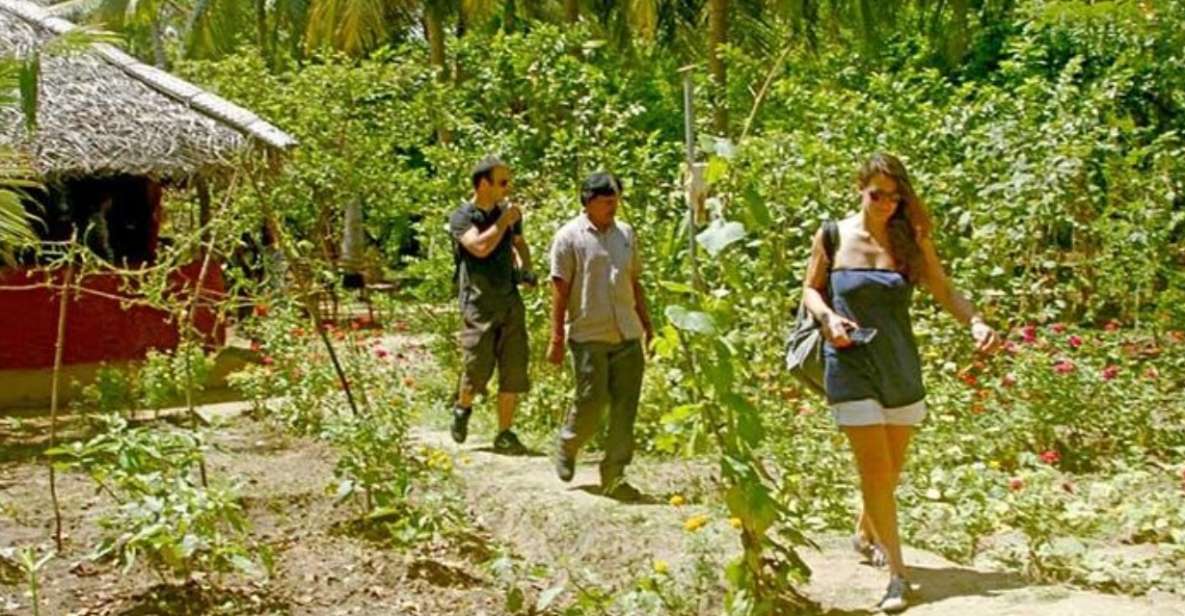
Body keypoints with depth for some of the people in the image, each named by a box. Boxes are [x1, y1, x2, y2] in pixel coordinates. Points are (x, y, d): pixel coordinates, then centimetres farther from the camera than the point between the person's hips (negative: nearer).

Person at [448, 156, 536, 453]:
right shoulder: (462, 217, -5)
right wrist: (504, 221, -13)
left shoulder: (508, 212, 11)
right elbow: (480, 246, -23)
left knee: (514, 373, 1)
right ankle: (462, 408, 29)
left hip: (510, 303, 5)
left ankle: (504, 434, 11)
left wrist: (525, 267, 10)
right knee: (477, 370, -3)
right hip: (478, 306, -5)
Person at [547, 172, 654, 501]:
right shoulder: (569, 237, -4)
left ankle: (614, 476, 9)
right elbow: (560, 289, -5)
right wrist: (557, 338, -9)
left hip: (627, 336, 5)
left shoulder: (626, 233, 12)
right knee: (591, 403, -3)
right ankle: (566, 447, 27)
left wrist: (646, 323, 17)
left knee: (625, 409, 2)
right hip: (589, 335, -5)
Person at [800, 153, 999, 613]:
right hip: (851, 366, -3)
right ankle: (897, 574, -4)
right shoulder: (833, 237, -2)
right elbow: (811, 289, 9)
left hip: (901, 367, 3)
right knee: (875, 469, -9)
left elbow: (944, 291, -3)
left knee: (891, 468, 14)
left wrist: (975, 322, -21)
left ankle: (866, 534, 42)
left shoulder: (911, 240, 1)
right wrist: (828, 317, -11)